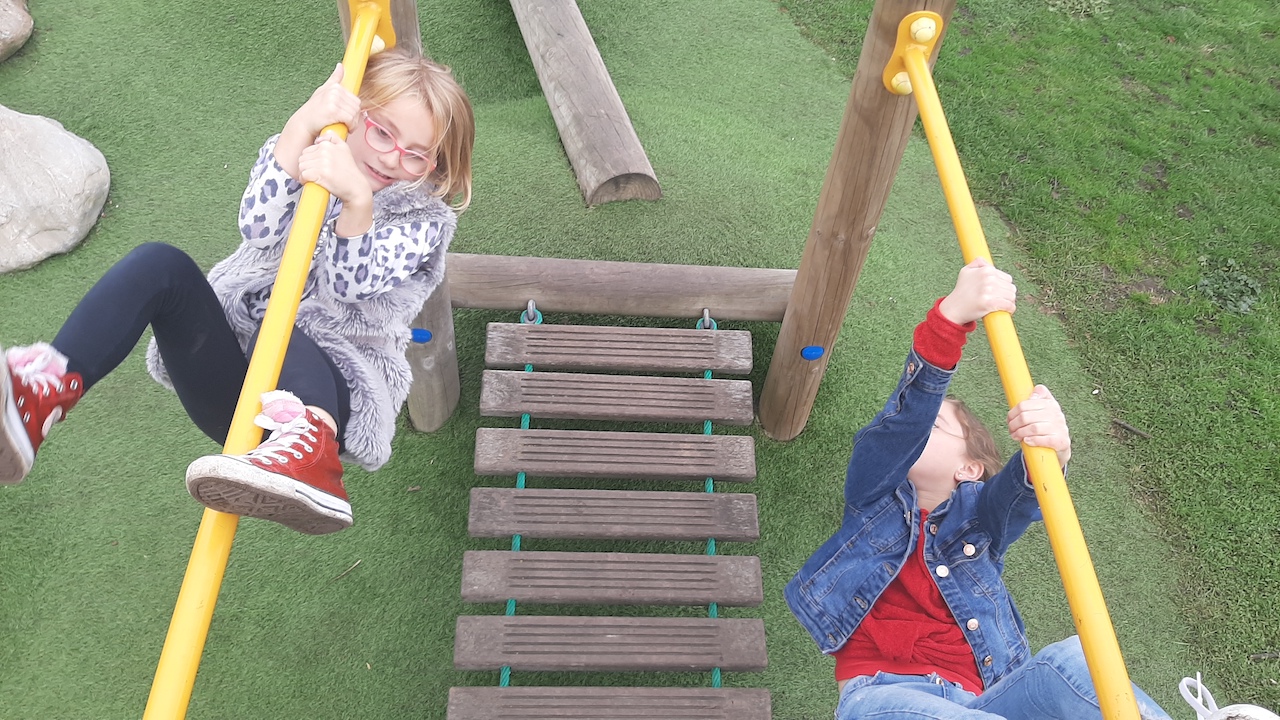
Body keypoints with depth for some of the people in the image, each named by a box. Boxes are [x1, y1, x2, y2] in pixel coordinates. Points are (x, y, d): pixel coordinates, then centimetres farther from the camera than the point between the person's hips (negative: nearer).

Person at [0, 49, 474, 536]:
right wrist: (305, 121, -22)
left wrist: (358, 198, -33)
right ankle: (46, 390, -38)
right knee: (159, 264, -19)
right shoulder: (297, 152, 13)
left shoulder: (426, 219, 4)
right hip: (231, 380, 4)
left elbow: (354, 281, -15)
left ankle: (310, 447, -64)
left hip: (319, 385, -3)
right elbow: (259, 226, -12)